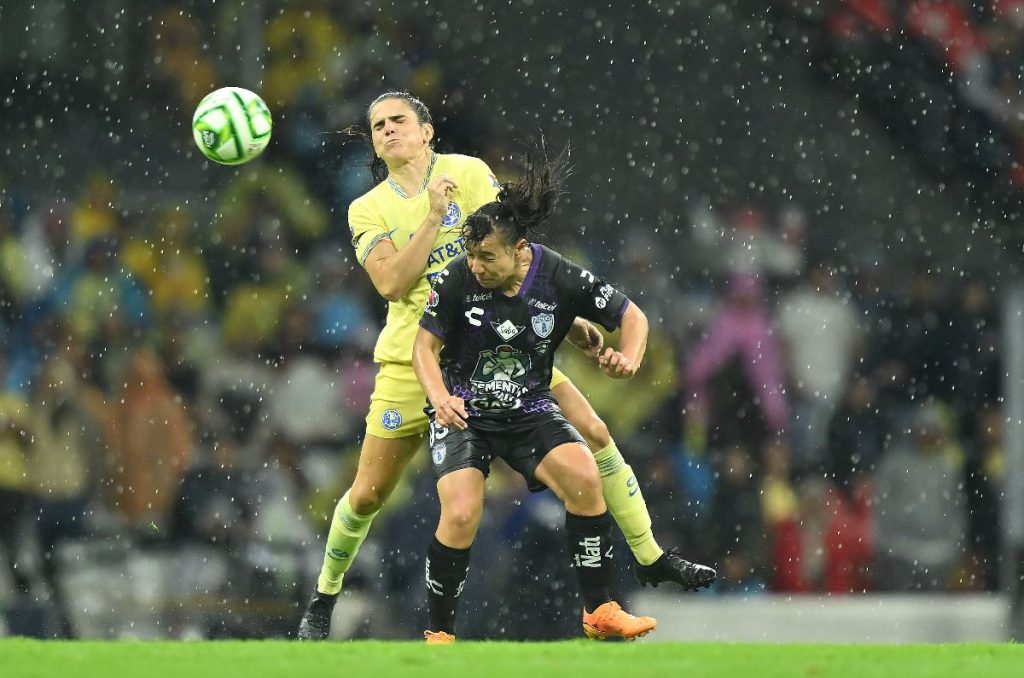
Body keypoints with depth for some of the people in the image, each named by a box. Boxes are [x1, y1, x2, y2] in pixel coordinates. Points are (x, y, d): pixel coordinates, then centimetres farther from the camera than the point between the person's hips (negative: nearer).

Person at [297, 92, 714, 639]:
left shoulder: (469, 173, 1)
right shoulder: (367, 211, 1)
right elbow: (392, 283, -14)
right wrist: (432, 217, -20)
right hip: (415, 359, -1)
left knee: (593, 434, -7)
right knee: (368, 494, -1)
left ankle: (650, 557, 6)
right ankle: (324, 597, 22)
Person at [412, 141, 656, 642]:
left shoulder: (561, 278, -13)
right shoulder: (456, 281, -16)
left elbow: (631, 315, -2)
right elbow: (425, 344, -5)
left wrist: (629, 356, -23)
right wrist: (439, 396, -23)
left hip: (530, 409, 2)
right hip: (462, 411, -2)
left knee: (583, 476, -23)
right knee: (461, 515, -22)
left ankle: (599, 611, -10)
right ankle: (439, 634, -4)